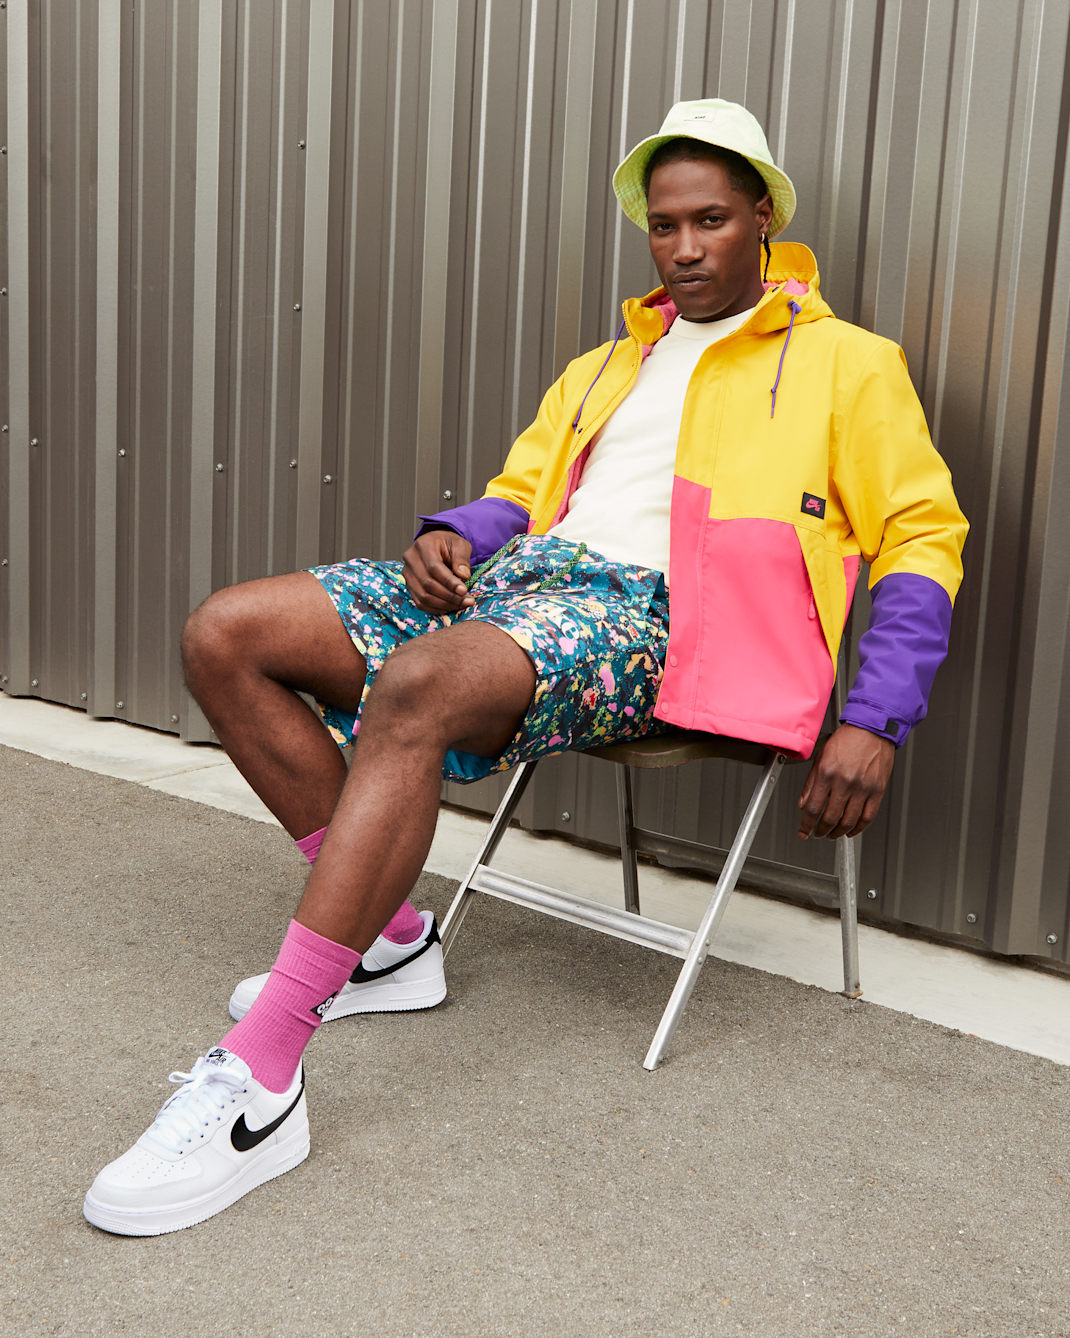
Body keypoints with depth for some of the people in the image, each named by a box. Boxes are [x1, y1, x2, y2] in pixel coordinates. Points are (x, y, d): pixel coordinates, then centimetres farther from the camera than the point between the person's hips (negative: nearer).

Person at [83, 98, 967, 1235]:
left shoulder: (844, 363, 12)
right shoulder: (606, 366, 30)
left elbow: (923, 539, 5)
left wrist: (873, 723, -8)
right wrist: (448, 534, 5)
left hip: (651, 607, -7)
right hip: (517, 577, 7)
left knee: (414, 693, -38)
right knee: (223, 637, -8)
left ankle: (256, 1077, -37)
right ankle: (389, 939, 0)